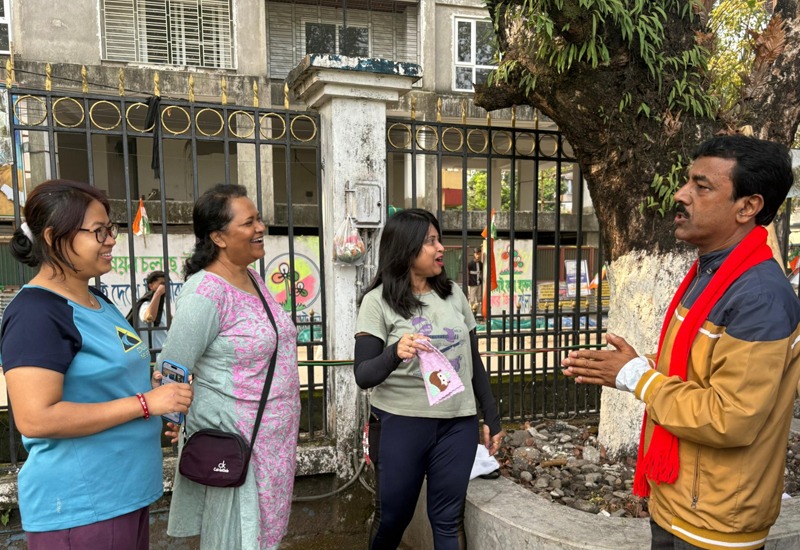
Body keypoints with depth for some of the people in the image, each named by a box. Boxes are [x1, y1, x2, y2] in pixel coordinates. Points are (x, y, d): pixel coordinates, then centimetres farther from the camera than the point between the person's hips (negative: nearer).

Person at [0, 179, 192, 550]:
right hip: (79, 508, -8)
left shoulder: (95, 299, 9)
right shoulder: (37, 313, -19)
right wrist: (145, 403, -23)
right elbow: (35, 418, -26)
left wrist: (157, 387, 5)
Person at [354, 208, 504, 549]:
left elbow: (474, 362, 12)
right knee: (392, 516, 15)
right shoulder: (378, 301, -9)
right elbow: (363, 375, -14)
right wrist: (394, 354, -34)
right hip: (400, 424, -3)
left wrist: (492, 417, 12)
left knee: (448, 519, 10)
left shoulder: (454, 294, 5)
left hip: (458, 423, 3)